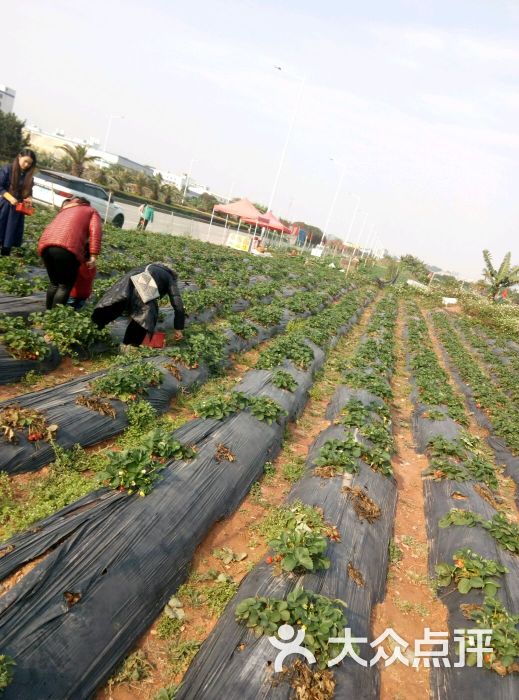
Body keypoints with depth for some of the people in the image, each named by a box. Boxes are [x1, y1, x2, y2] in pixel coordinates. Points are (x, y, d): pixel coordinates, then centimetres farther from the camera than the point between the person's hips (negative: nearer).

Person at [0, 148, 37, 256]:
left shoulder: (29, 175, 7)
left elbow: (29, 190, 12)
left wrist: (29, 198, -10)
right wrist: (10, 198, -21)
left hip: (18, 207, 4)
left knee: (11, 232, 7)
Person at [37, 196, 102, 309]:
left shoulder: (64, 210, 40)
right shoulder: (91, 211, 23)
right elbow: (95, 231, 4)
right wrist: (93, 256, -4)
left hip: (46, 244, 6)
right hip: (67, 247, -6)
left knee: (54, 283, 19)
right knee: (65, 285, 3)